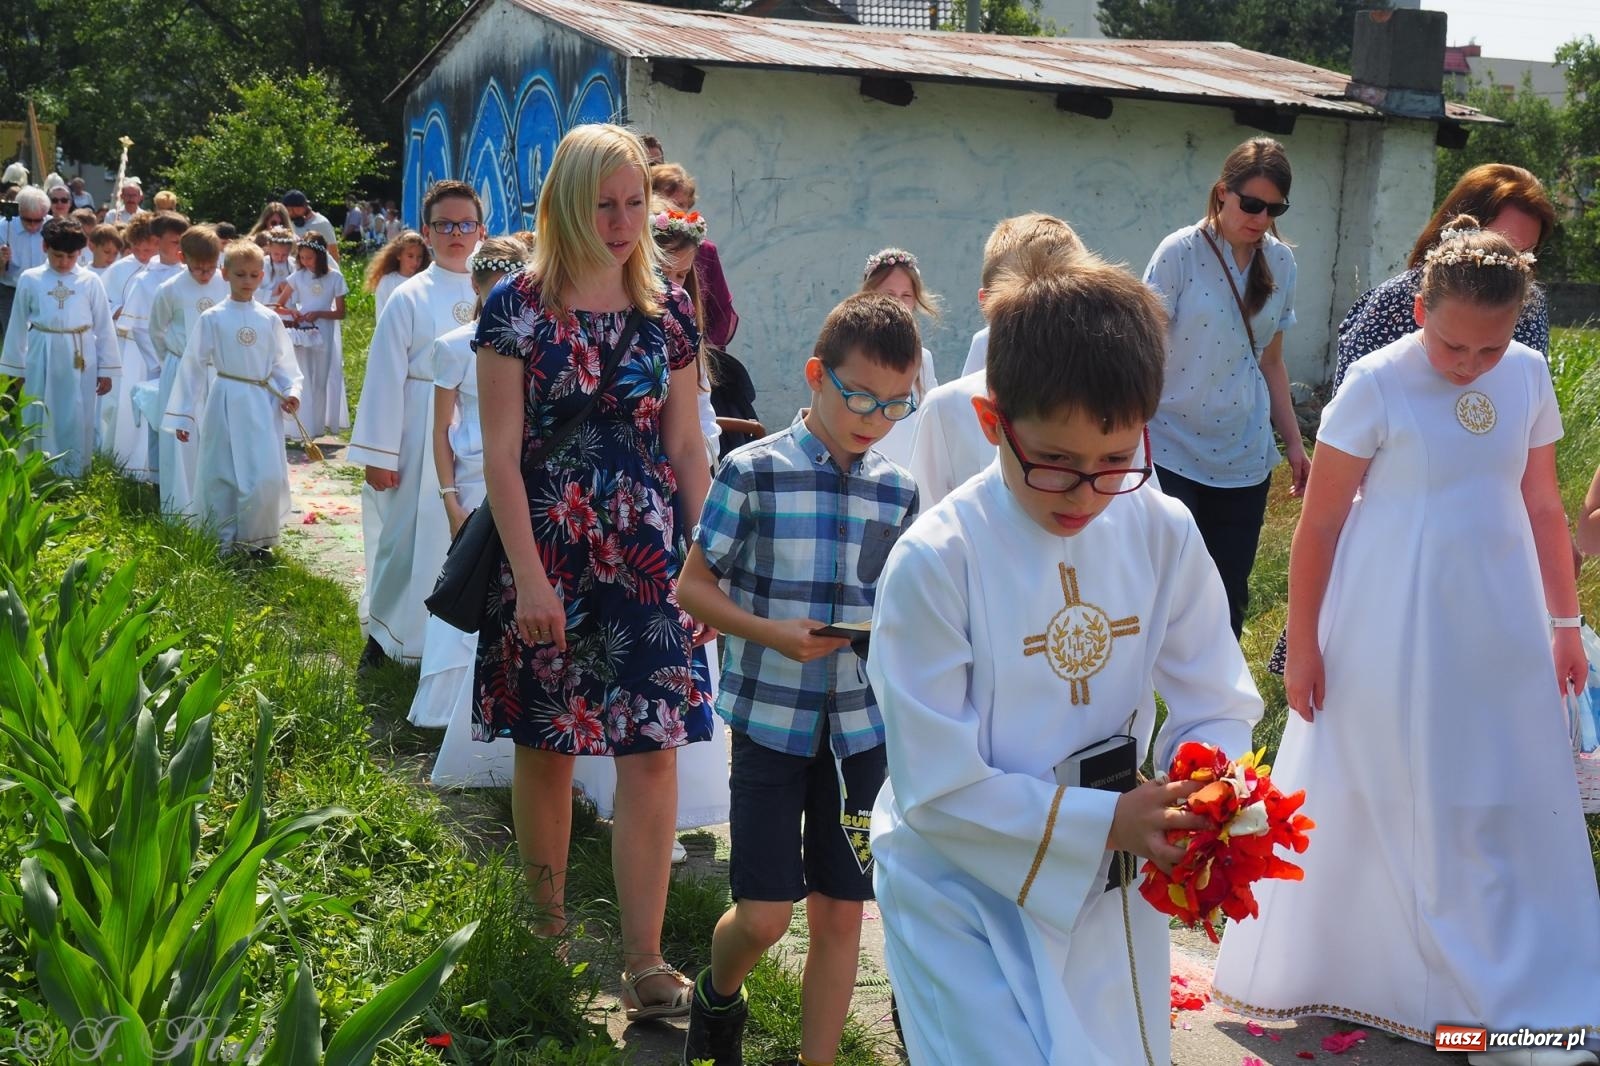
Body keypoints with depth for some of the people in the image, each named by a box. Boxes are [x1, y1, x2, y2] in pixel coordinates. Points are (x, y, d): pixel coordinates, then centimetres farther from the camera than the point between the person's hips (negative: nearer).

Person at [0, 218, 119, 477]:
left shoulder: (90, 281, -2)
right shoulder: (30, 279, 0)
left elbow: (104, 327, 3)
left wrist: (106, 369, 3)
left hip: (79, 359, -1)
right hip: (42, 358, 1)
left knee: (76, 421, 5)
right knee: (39, 419, 9)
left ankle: (74, 479, 15)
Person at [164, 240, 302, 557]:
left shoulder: (270, 320, 5)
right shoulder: (211, 319, 0)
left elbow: (284, 363, 9)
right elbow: (192, 367, 2)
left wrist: (291, 391, -11)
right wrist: (182, 415, 1)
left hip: (262, 405, 1)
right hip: (224, 404, -1)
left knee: (267, 477, -7)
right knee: (220, 477, 5)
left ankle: (256, 540, 11)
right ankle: (225, 542, 19)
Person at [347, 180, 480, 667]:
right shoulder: (409, 298, -5)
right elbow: (385, 377, -4)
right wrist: (378, 455, -6)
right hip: (422, 438, -2)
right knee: (408, 535, 5)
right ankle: (385, 632, 25)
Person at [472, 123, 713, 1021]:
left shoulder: (668, 311, 6)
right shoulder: (519, 306, -3)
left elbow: (686, 450, 9)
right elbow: (501, 453, -6)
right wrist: (529, 576, -12)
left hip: (647, 555, 2)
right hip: (546, 551, -2)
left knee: (654, 749, -3)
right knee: (546, 744, 9)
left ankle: (645, 964, 4)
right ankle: (549, 926, 29)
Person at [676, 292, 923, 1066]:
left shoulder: (897, 492, 5)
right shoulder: (753, 473, -7)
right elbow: (693, 585, -3)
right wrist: (772, 633, -17)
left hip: (862, 726, 3)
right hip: (771, 719, -3)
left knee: (840, 913, 7)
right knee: (763, 915, -1)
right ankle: (719, 996, 33)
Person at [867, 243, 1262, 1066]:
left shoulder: (1163, 535, -8)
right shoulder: (936, 562, -22)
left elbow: (1218, 707, -2)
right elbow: (937, 787, -20)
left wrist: (1210, 797, -22)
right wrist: (1105, 820, -26)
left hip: (1106, 888, 5)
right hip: (966, 888, -4)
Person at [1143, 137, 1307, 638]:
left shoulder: (1281, 262, 6)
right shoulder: (1181, 252, -8)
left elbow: (1270, 360, 15)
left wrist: (1294, 443, 13)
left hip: (1245, 456, 4)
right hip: (1173, 450, -4)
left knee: (1229, 596, 8)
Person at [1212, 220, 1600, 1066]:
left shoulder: (1528, 377, 0)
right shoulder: (1376, 385, -15)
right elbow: (1319, 524, -11)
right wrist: (1302, 646, -9)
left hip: (1498, 629, 5)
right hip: (1391, 634, -5)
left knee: (1515, 810, 13)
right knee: (1370, 804, 6)